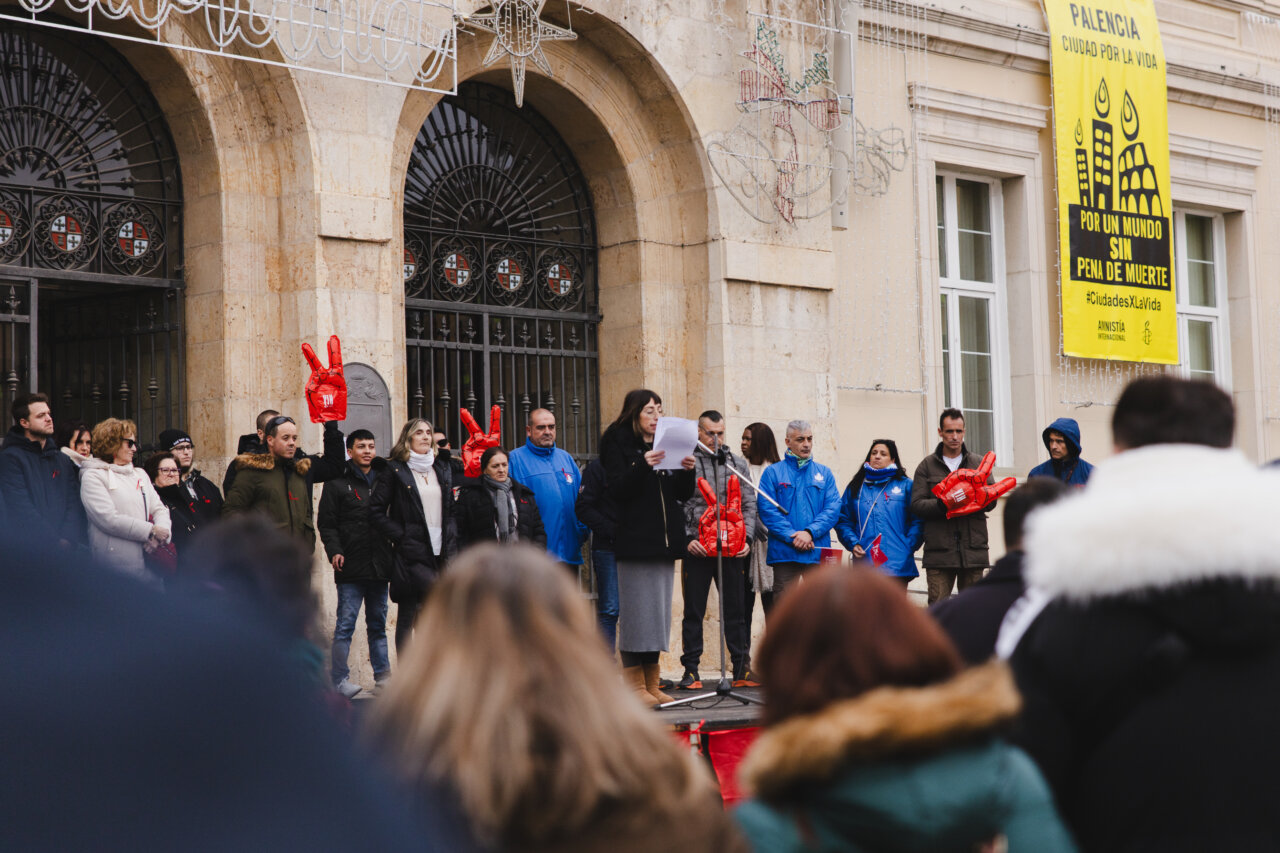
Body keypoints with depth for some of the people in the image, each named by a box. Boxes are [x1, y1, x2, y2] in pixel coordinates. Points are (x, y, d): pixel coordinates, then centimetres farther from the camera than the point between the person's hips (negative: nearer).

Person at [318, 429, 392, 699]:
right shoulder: (338, 482, 2)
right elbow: (326, 522, -2)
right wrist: (334, 550, -15)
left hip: (379, 565, 4)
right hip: (351, 566, -4)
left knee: (378, 624, 11)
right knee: (345, 624, -6)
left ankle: (383, 677, 15)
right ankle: (338, 679, -3)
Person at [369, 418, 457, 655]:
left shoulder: (443, 468, 16)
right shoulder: (395, 470, -1)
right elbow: (376, 512, -4)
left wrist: (451, 542, 8)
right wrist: (400, 537, -10)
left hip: (441, 554, 5)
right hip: (411, 554, -5)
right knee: (407, 616, -5)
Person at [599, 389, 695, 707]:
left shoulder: (666, 445, 16)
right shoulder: (618, 445, -1)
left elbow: (683, 495, 13)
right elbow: (616, 490, -13)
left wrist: (687, 471, -6)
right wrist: (642, 466, -25)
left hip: (664, 540, 6)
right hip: (635, 542, -6)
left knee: (659, 611, 8)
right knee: (636, 611, -6)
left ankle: (653, 685, 13)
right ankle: (635, 687, -2)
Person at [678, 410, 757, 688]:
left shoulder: (737, 465, 13)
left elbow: (749, 505, 12)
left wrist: (746, 539, 0)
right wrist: (687, 539, -11)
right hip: (697, 550, -3)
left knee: (735, 610, 6)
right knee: (694, 612, 2)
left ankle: (742, 669, 10)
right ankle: (691, 671, 6)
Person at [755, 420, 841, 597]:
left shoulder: (824, 473, 13)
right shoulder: (772, 472, 6)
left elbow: (833, 509, 3)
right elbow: (766, 509, -4)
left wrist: (810, 532, -13)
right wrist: (792, 536, -14)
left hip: (818, 553, 2)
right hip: (784, 553, -2)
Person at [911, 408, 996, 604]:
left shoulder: (979, 463, 14)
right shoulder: (927, 466, 9)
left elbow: (991, 501, 7)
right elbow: (916, 505, 0)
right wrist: (941, 505, -19)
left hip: (973, 549, 2)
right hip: (939, 550, -2)